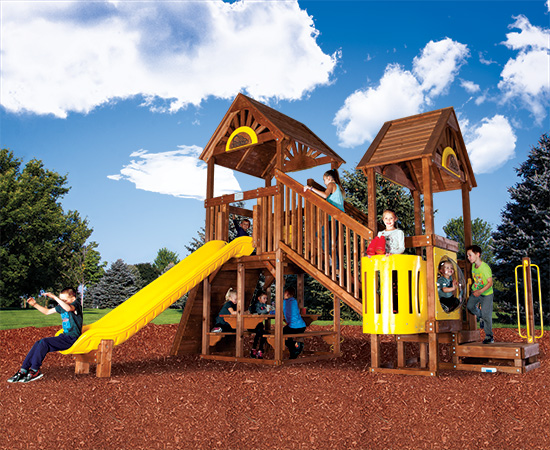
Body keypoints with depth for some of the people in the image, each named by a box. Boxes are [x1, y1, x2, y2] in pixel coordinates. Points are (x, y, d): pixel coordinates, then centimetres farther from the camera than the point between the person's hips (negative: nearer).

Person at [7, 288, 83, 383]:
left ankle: (34, 371, -10)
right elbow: (47, 312, 27)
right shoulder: (61, 307, 14)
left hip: (72, 338, -9)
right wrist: (35, 305, 14)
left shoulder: (76, 304, -13)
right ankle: (23, 370, 1)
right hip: (64, 336, 9)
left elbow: (68, 308, -38)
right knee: (38, 343, -3)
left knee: (44, 342, -21)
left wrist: (54, 297, -34)